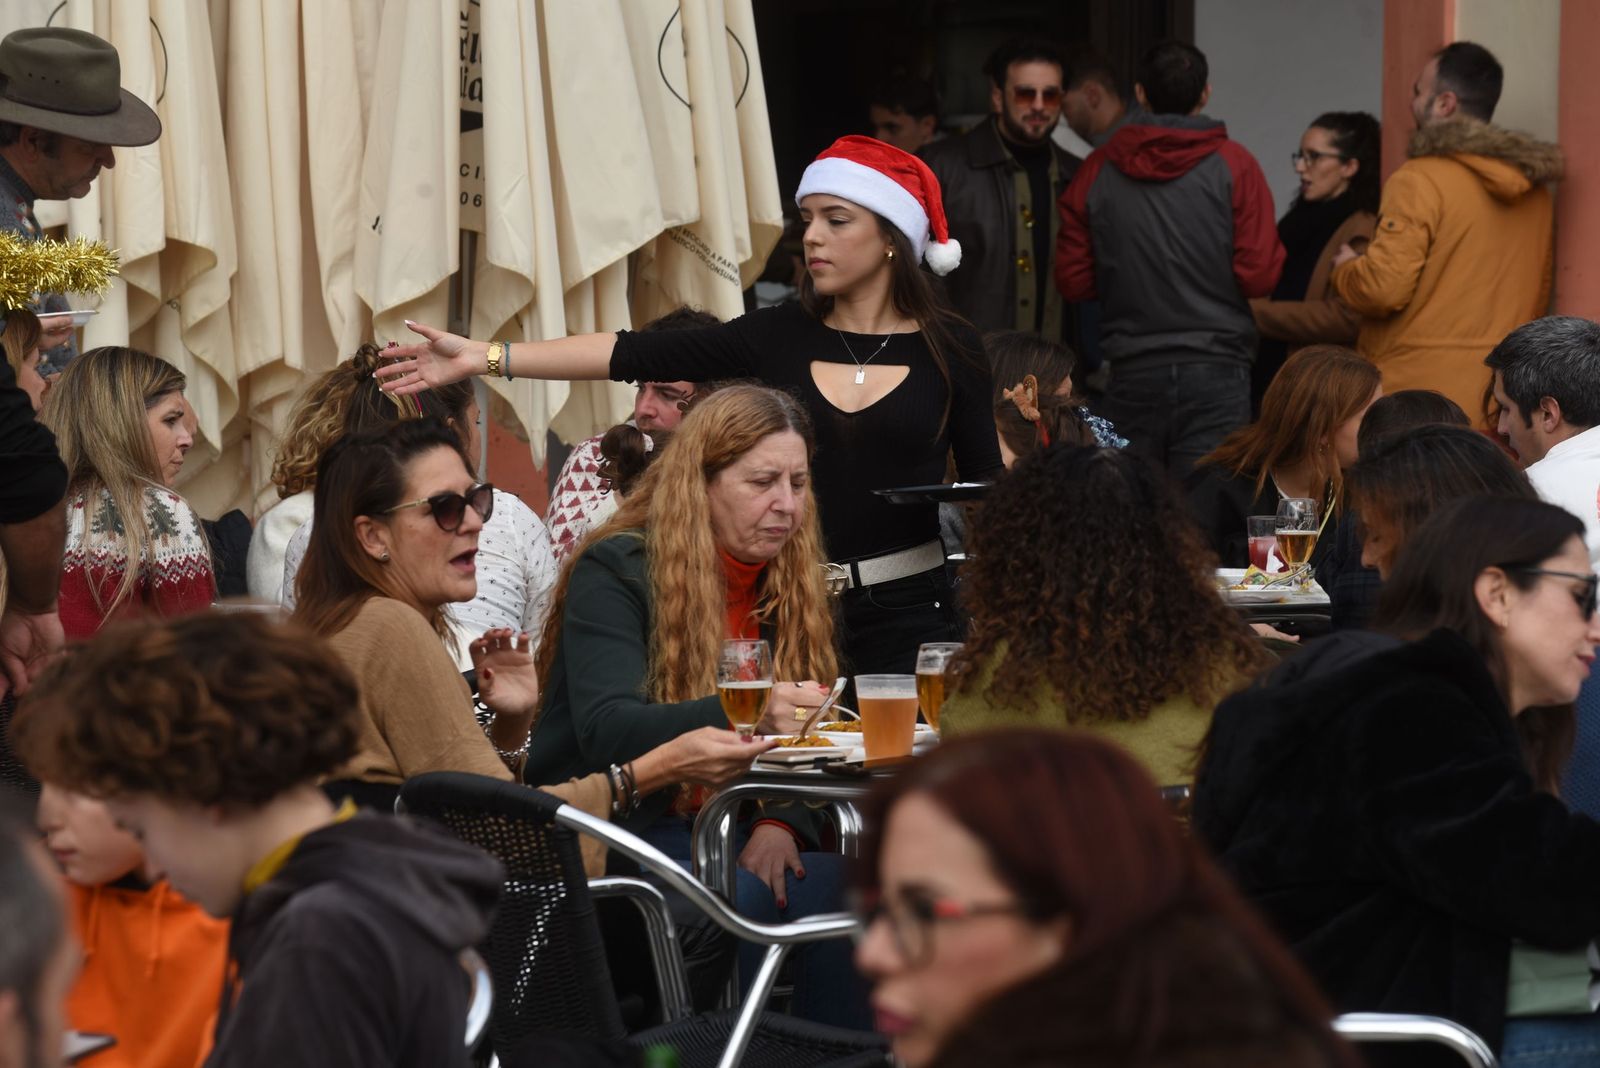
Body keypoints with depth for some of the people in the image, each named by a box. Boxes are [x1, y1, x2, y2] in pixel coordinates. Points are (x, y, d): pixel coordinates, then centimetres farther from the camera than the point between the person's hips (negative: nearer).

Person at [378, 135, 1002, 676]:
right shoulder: (780, 335, 3)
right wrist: (486, 357, -9)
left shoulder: (949, 348, 0)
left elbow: (985, 479, 6)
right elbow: (635, 355, -3)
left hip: (908, 614, -2)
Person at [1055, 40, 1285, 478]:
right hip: (1215, 373, -2)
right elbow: (1259, 276, -8)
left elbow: (1072, 281, 5)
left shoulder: (1098, 170, 2)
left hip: (1131, 375, 2)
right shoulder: (1233, 165, -4)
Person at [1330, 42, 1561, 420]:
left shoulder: (1419, 180, -12)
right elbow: (1539, 298, 18)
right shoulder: (1535, 190, 11)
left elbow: (1382, 290, -16)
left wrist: (1344, 270, 4)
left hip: (1415, 395, -7)